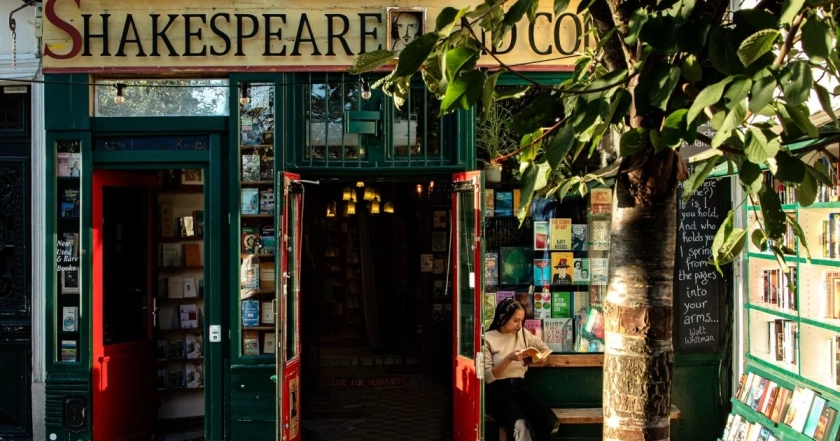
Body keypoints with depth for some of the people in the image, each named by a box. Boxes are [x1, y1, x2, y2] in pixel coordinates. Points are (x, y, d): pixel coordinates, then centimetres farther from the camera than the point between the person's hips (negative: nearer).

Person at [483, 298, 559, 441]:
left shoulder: (523, 334, 12)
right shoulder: (487, 338, -4)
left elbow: (544, 349, 24)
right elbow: (488, 377, -9)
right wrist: (509, 358, -20)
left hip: (519, 389, 5)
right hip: (497, 391, -5)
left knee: (551, 422, -21)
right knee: (521, 427, -34)